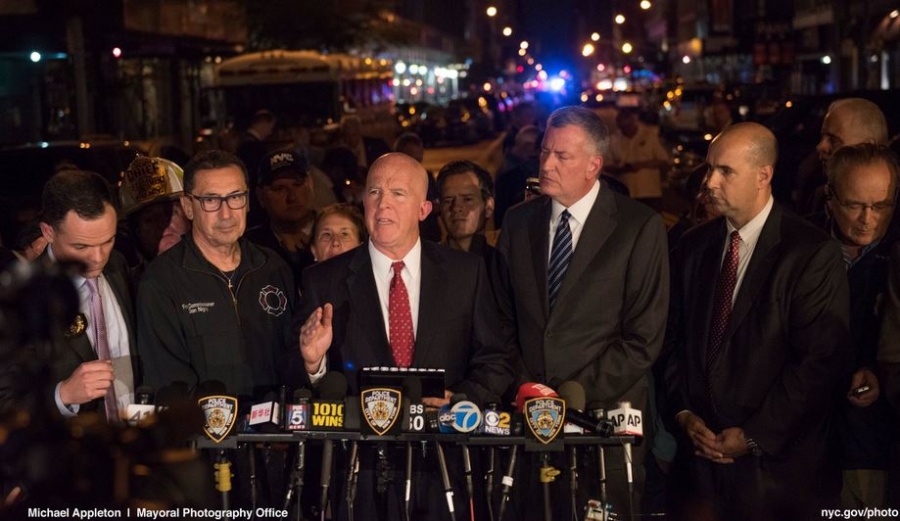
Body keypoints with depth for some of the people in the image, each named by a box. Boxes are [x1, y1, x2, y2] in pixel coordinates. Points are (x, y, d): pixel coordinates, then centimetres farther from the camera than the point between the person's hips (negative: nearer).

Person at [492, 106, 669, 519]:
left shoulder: (640, 227, -6)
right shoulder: (518, 223, 7)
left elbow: (644, 338, -8)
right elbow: (505, 321, 12)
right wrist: (524, 388, -2)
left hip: (606, 412, -3)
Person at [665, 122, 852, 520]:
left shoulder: (813, 253, -10)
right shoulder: (693, 247, 8)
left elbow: (821, 361, -14)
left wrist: (753, 437, -13)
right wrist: (683, 414, -3)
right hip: (701, 451, 4)